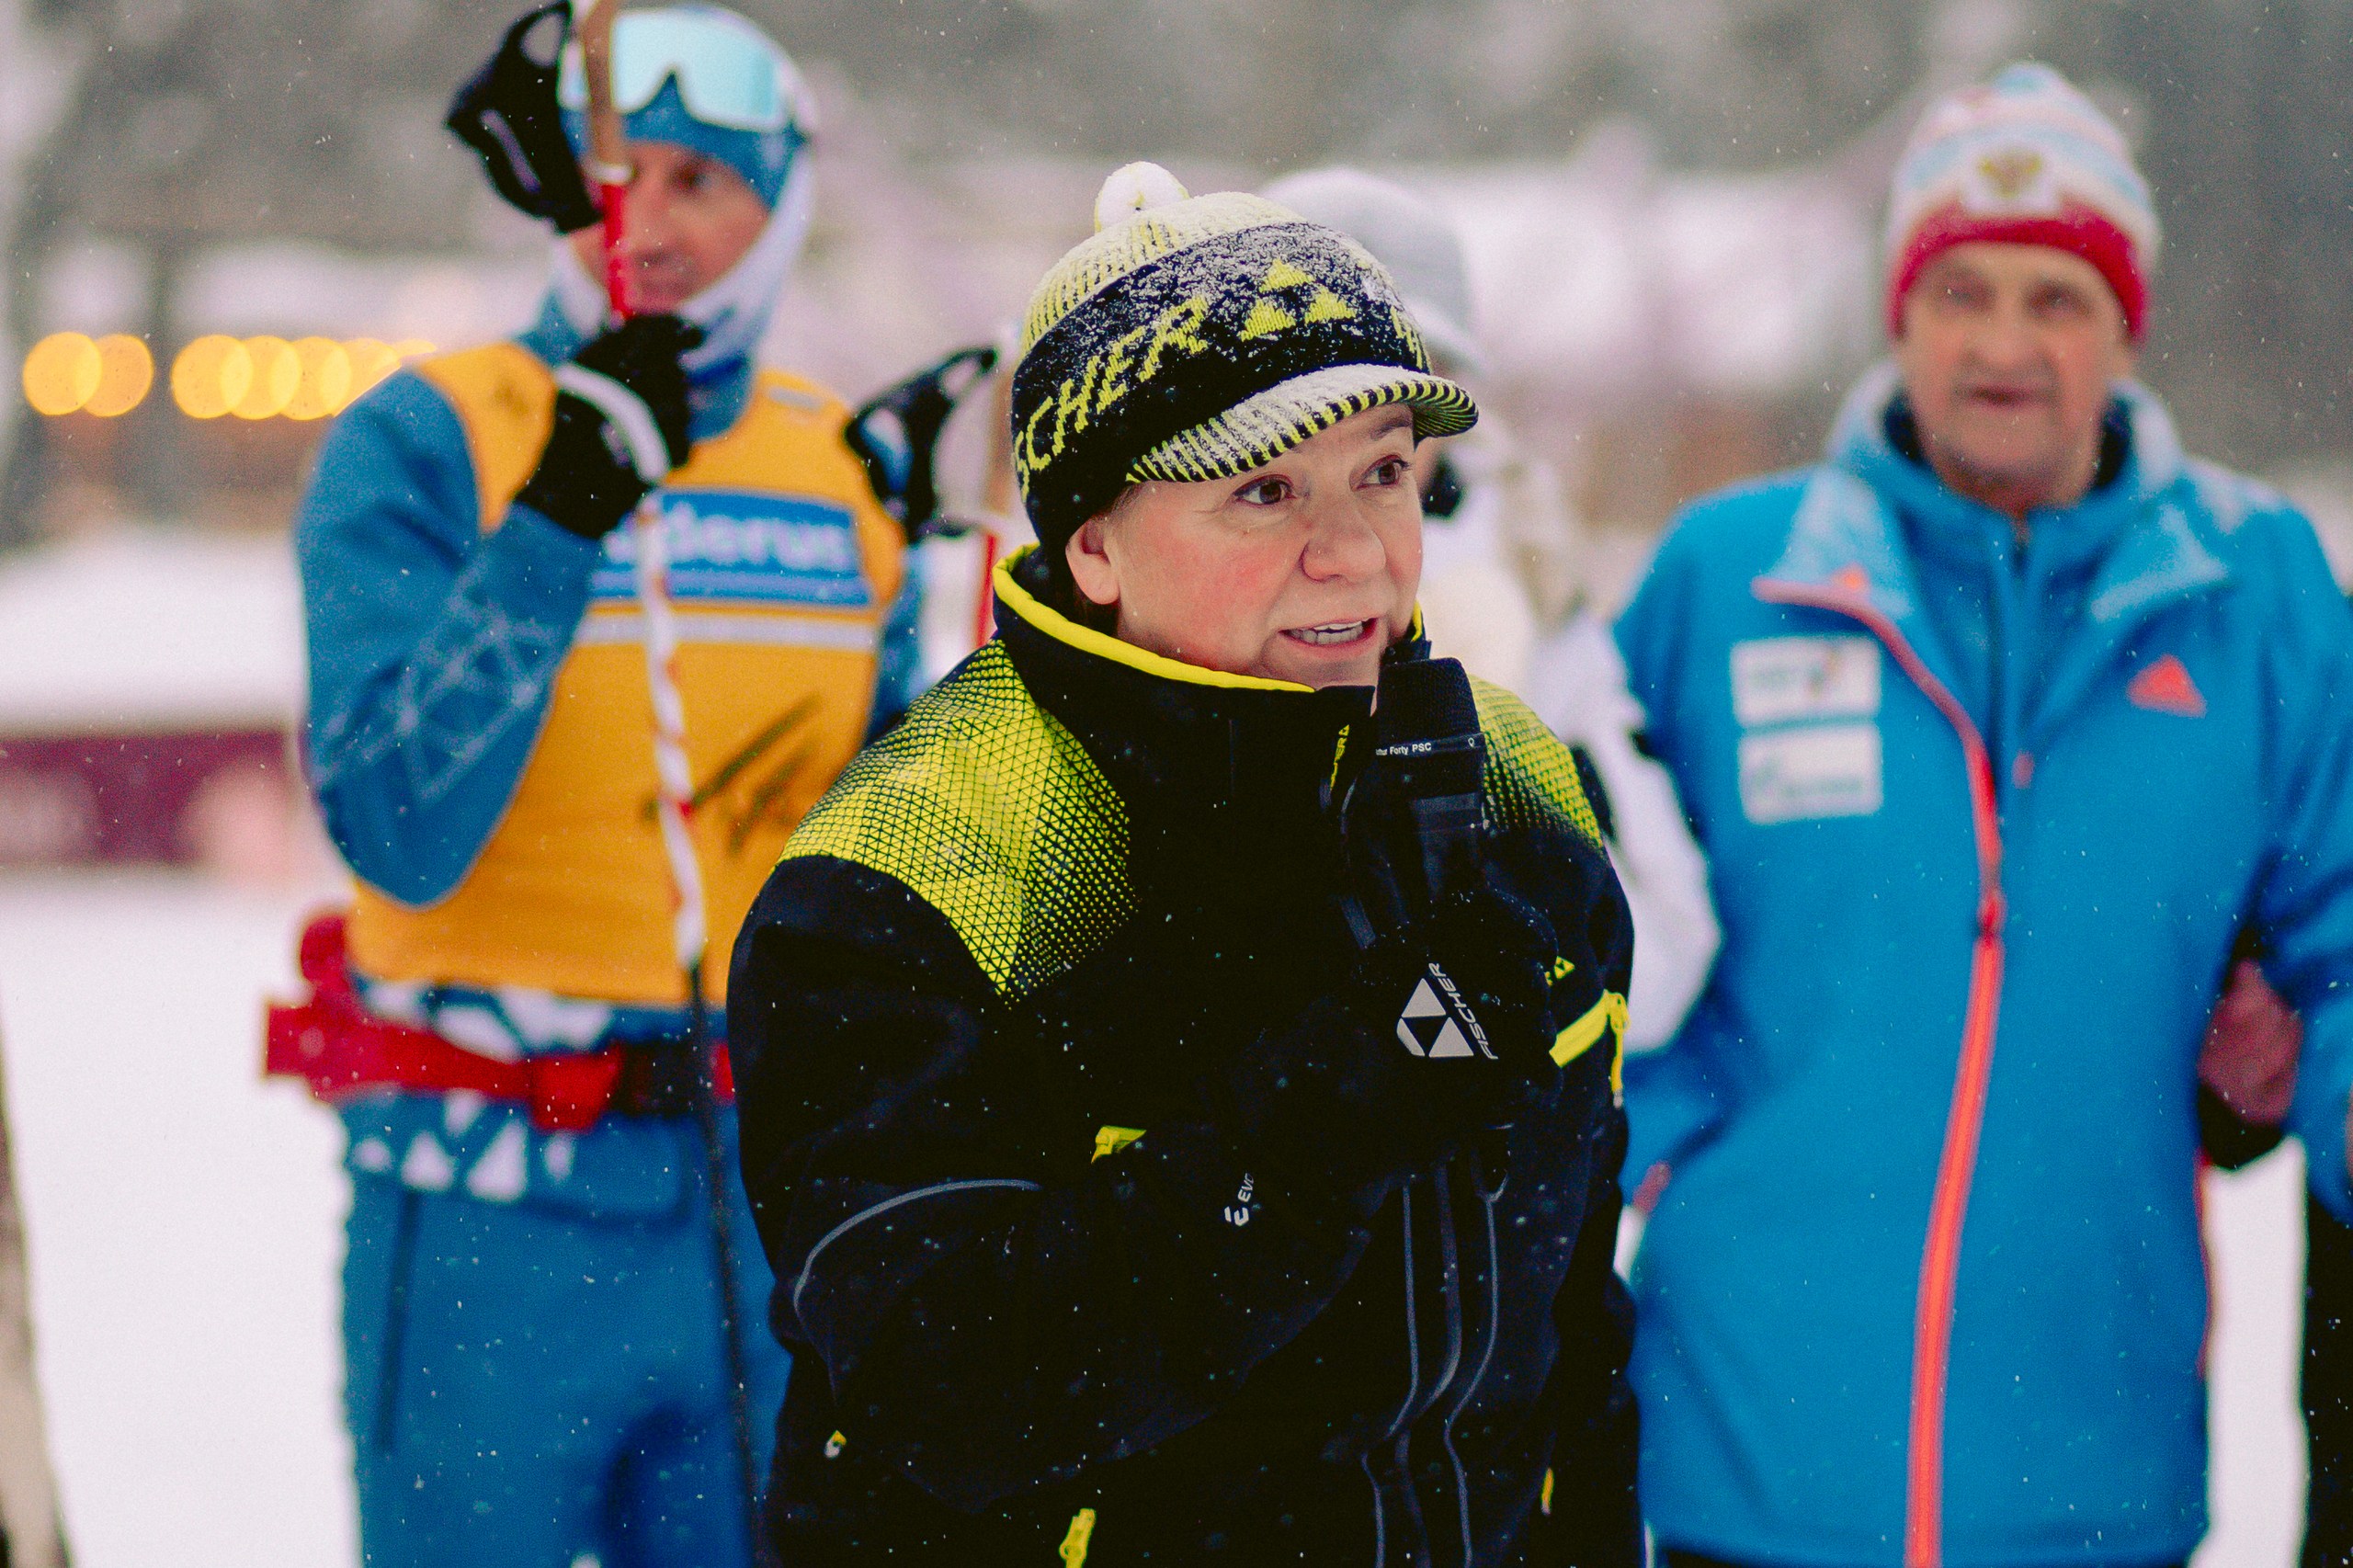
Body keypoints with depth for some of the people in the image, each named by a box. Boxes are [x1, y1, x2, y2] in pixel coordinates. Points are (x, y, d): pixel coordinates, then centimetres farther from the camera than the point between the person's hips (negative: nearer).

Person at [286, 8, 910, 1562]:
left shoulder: (854, 469, 8)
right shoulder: (421, 441, -6)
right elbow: (400, 830, -20)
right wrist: (562, 514, -25)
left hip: (779, 1195, 4)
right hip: (491, 1201, -4)